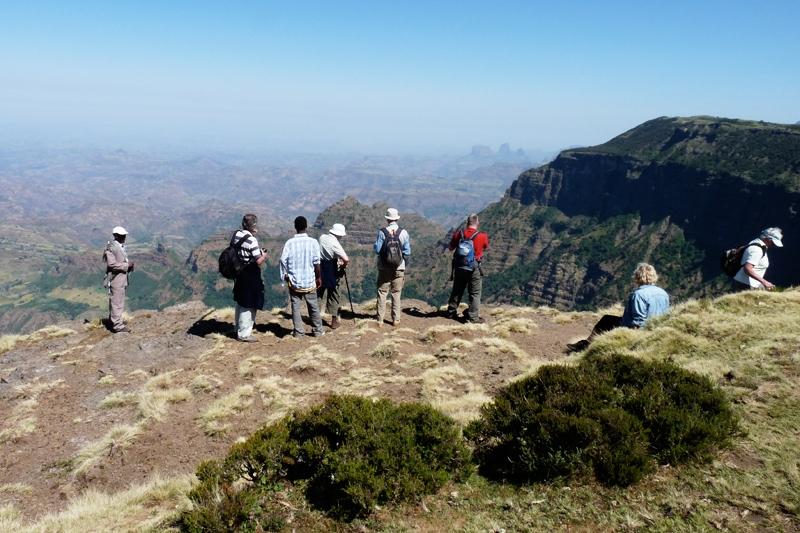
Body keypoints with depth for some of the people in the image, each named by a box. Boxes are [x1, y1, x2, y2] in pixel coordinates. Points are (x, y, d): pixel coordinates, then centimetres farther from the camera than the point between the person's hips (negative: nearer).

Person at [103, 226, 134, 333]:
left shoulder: (121, 246, 11)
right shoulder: (111, 247, -18)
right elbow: (111, 264, -23)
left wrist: (129, 265, 4)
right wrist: (126, 265, -19)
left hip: (122, 277, 10)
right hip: (116, 277, -10)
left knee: (115, 300, 20)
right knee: (117, 301, -6)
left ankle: (113, 320, 33)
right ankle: (117, 326, -1)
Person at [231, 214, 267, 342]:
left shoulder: (235, 235, 0)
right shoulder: (252, 240, -23)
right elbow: (259, 261, -23)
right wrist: (264, 256, -2)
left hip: (239, 274, 8)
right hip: (250, 276, -8)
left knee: (240, 303, 22)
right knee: (249, 306, 4)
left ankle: (239, 328, 36)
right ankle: (244, 334, 11)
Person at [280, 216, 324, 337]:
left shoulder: (289, 243, -7)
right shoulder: (313, 242, -9)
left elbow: (283, 260, -7)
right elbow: (316, 262, -7)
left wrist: (285, 275, 6)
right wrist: (319, 277, 5)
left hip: (294, 282, 0)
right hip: (310, 281, 0)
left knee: (295, 306, 10)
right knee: (313, 307, 12)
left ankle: (298, 331, 12)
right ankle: (318, 331, 19)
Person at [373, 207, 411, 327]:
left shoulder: (382, 232, -11)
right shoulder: (403, 232, -7)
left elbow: (377, 249, -9)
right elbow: (407, 252, -4)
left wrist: (374, 246, 12)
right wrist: (404, 263, 12)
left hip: (384, 268, -1)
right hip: (399, 268, 1)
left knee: (382, 292, 9)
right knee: (396, 293, 12)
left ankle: (380, 320, 8)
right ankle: (396, 319, 15)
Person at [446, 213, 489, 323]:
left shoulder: (458, 234, -6)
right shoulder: (482, 236, -14)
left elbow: (450, 248, 8)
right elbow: (485, 248, 6)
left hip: (459, 268, 4)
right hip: (474, 269, -3)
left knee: (457, 291, 18)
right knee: (475, 293, 6)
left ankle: (451, 312, 28)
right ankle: (473, 317, 4)